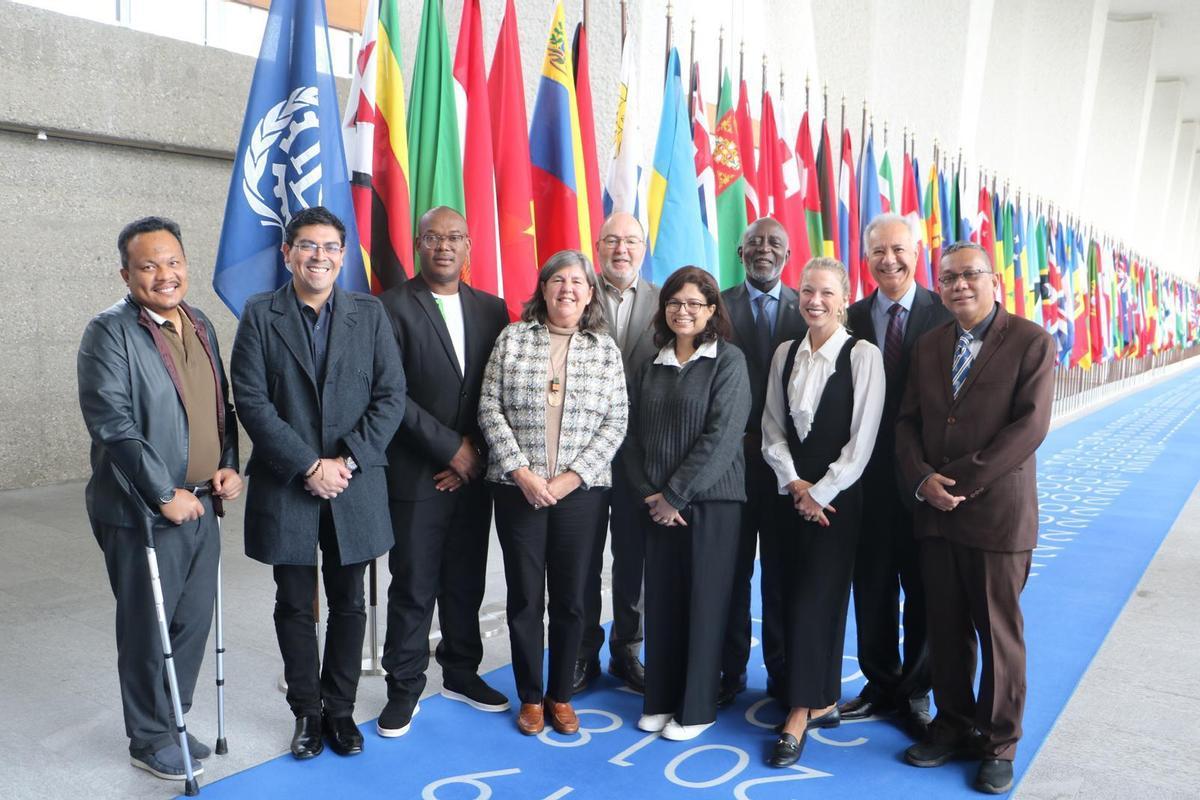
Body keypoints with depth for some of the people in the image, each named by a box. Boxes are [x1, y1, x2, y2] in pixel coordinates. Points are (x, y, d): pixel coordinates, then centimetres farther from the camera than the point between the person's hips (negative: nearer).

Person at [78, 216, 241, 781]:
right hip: (143, 512, -6)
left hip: (201, 505, 7)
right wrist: (165, 495, -18)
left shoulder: (200, 325, 11)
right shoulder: (110, 331, -11)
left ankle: (171, 722, 33)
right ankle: (150, 740, 26)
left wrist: (230, 466, 3)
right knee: (148, 630, 7)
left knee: (194, 622, 14)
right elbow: (113, 424, -18)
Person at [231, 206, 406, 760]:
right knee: (294, 606, 10)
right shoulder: (259, 315, -1)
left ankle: (340, 709, 28)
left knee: (348, 604, 11)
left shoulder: (369, 314, 3)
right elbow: (251, 400, -8)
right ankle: (307, 711, 27)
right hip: (286, 486, -1)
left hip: (356, 486, 1)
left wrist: (348, 460, -11)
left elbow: (390, 396, -1)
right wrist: (309, 465, -14)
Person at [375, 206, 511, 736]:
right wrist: (449, 447, -14)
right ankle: (405, 687, 21)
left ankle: (461, 673, 31)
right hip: (416, 474, -4)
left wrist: (478, 454, -4)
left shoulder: (491, 310, 8)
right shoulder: (394, 307, -5)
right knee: (413, 588, 5)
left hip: (473, 473, 4)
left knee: (466, 582, 13)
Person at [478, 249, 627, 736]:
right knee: (525, 596, 8)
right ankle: (530, 696, 25)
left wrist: (572, 477, -10)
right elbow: (490, 410, -1)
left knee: (571, 597, 8)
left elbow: (616, 422, 0)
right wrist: (521, 472, -11)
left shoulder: (605, 347, 5)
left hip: (581, 490, 1)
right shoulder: (512, 338, 3)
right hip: (518, 488, 0)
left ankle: (560, 695, 26)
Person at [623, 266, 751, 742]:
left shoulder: (728, 361, -5)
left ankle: (697, 707, 18)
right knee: (661, 600, 9)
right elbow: (635, 435, 8)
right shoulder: (651, 365, 9)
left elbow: (723, 435, -13)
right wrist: (648, 492, -5)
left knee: (704, 601, 4)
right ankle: (661, 699, 25)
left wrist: (675, 494, -13)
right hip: (657, 504, 4)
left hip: (711, 500, -4)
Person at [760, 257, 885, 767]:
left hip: (838, 495, -5)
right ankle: (822, 700, 23)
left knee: (815, 599, -4)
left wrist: (821, 492, -11)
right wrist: (793, 483, -6)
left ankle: (801, 711, 7)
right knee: (795, 596, 8)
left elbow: (862, 438, -10)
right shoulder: (785, 354, 7)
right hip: (791, 493, 5)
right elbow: (772, 426, 7)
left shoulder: (863, 356, -8)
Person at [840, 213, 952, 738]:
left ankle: (916, 694, 27)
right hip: (870, 474, 2)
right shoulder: (853, 318, 4)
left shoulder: (945, 312, -3)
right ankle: (881, 686, 30)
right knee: (873, 586, 12)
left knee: (923, 588, 10)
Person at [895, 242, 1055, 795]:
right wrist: (922, 478, -9)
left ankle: (999, 744, 22)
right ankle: (953, 726, 28)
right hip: (934, 512, 5)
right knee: (946, 629, 12)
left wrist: (962, 480, -17)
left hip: (998, 512, -4)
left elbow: (1030, 425, -14)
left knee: (999, 632, 6)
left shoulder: (1031, 342, -4)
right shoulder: (928, 346, 11)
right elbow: (907, 422, 9)